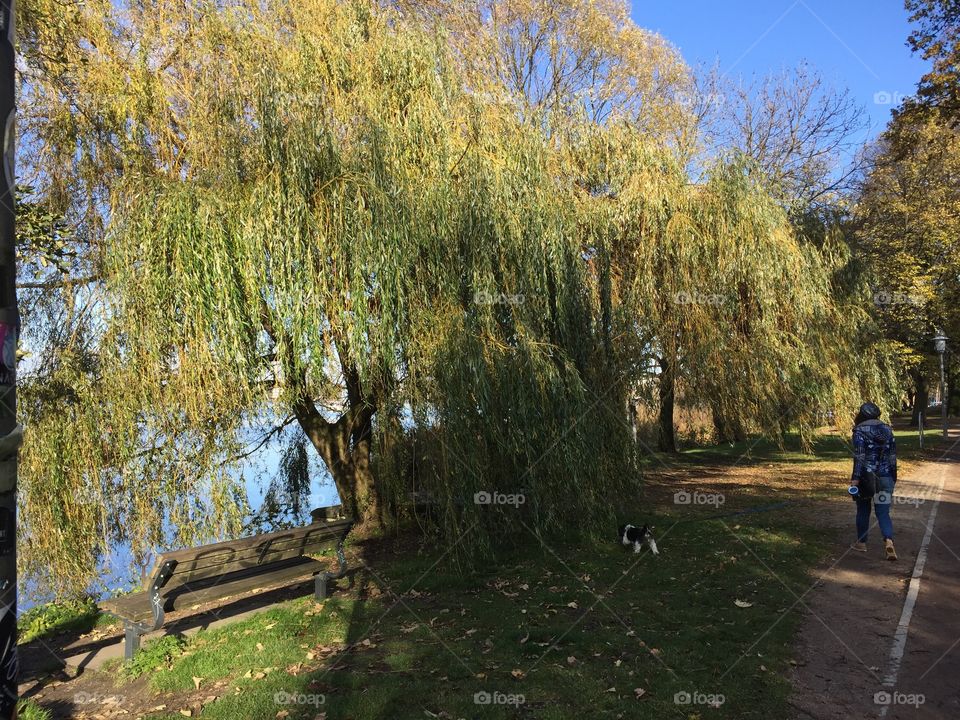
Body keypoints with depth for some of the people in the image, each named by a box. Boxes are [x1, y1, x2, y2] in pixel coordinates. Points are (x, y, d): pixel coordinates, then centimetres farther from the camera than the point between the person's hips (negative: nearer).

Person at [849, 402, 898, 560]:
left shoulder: (860, 430, -8)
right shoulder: (887, 429, 8)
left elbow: (859, 456, -16)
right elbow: (893, 455, 10)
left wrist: (855, 478, -15)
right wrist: (893, 478, 17)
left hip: (866, 476, -4)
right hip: (885, 476, 4)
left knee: (863, 510, 13)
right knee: (883, 512, 5)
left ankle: (861, 542, 23)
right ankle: (889, 541, -16)